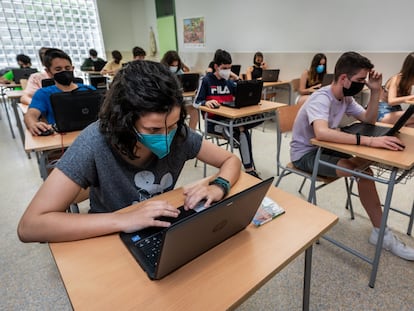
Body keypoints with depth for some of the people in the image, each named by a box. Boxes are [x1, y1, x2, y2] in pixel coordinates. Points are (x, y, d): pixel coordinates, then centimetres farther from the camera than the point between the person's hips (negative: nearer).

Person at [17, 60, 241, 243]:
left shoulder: (179, 135, -16)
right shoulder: (96, 143, -23)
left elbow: (231, 160, -5)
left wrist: (218, 187, -24)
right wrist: (123, 220, -33)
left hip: (165, 234, 2)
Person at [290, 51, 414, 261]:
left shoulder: (346, 97, 3)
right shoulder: (321, 99, -24)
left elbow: (369, 120, 10)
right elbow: (321, 133, -44)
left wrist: (375, 91, -3)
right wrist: (369, 141, -47)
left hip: (322, 148, 8)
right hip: (305, 154, -8)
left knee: (364, 166, -13)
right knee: (362, 171, -22)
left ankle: (379, 232, 0)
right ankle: (381, 232, -4)